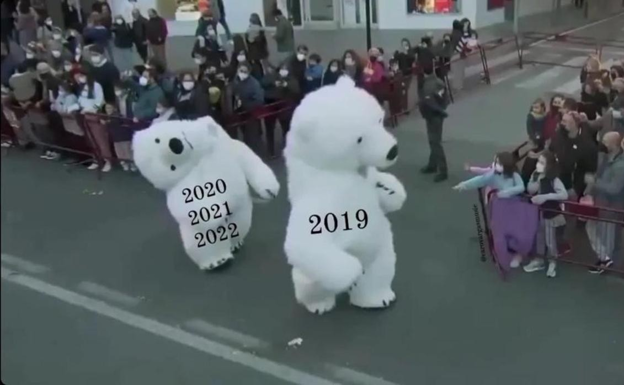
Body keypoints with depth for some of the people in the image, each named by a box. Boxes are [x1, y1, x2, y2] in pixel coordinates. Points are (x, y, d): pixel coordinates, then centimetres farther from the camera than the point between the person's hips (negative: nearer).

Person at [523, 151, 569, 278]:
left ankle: (552, 263, 23)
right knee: (539, 238, 18)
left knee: (551, 240, 6)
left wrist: (546, 196, -33)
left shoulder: (554, 180, -19)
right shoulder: (535, 175, -1)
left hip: (551, 214, -5)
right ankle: (539, 260, 34)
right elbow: (530, 190, -11)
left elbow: (564, 195, -28)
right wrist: (538, 177, -22)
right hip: (537, 213, 5)